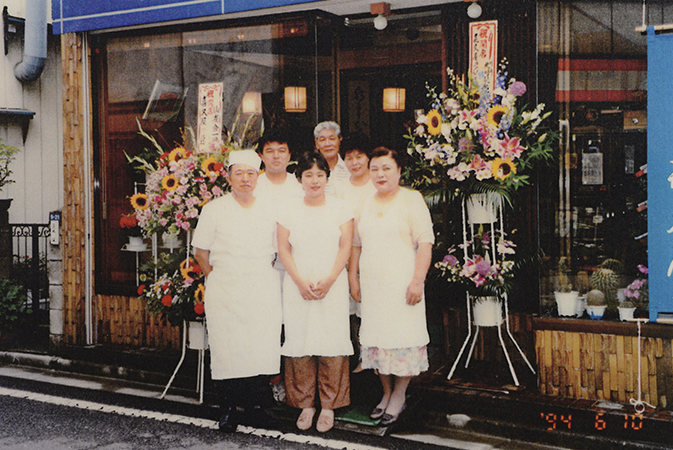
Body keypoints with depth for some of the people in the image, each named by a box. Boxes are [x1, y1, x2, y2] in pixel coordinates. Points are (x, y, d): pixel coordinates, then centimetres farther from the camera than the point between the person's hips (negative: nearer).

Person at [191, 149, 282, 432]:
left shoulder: (270, 211, 11)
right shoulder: (214, 210, 5)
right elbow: (200, 251, 9)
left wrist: (261, 274, 12)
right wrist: (214, 278, 4)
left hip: (263, 291, 2)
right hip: (225, 292, -1)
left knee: (263, 348, -8)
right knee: (226, 348, -7)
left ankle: (255, 406, 6)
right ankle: (228, 409, 5)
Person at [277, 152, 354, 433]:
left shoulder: (340, 209, 6)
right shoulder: (290, 212, 8)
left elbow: (345, 247, 0)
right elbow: (283, 249, 4)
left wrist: (329, 280, -11)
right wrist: (300, 281, -8)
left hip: (333, 286, -1)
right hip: (298, 287, 1)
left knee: (332, 342, -4)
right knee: (299, 341, 0)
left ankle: (329, 406, 6)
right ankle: (305, 404, 12)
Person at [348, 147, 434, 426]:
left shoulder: (411, 200, -3)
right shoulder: (364, 205, 14)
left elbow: (425, 242, -9)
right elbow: (355, 244, 19)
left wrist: (418, 280, -15)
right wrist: (352, 278, 13)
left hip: (402, 284, -5)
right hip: (371, 285, 5)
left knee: (403, 337, -3)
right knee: (376, 338, 7)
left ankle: (399, 396, 10)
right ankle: (387, 393, 21)